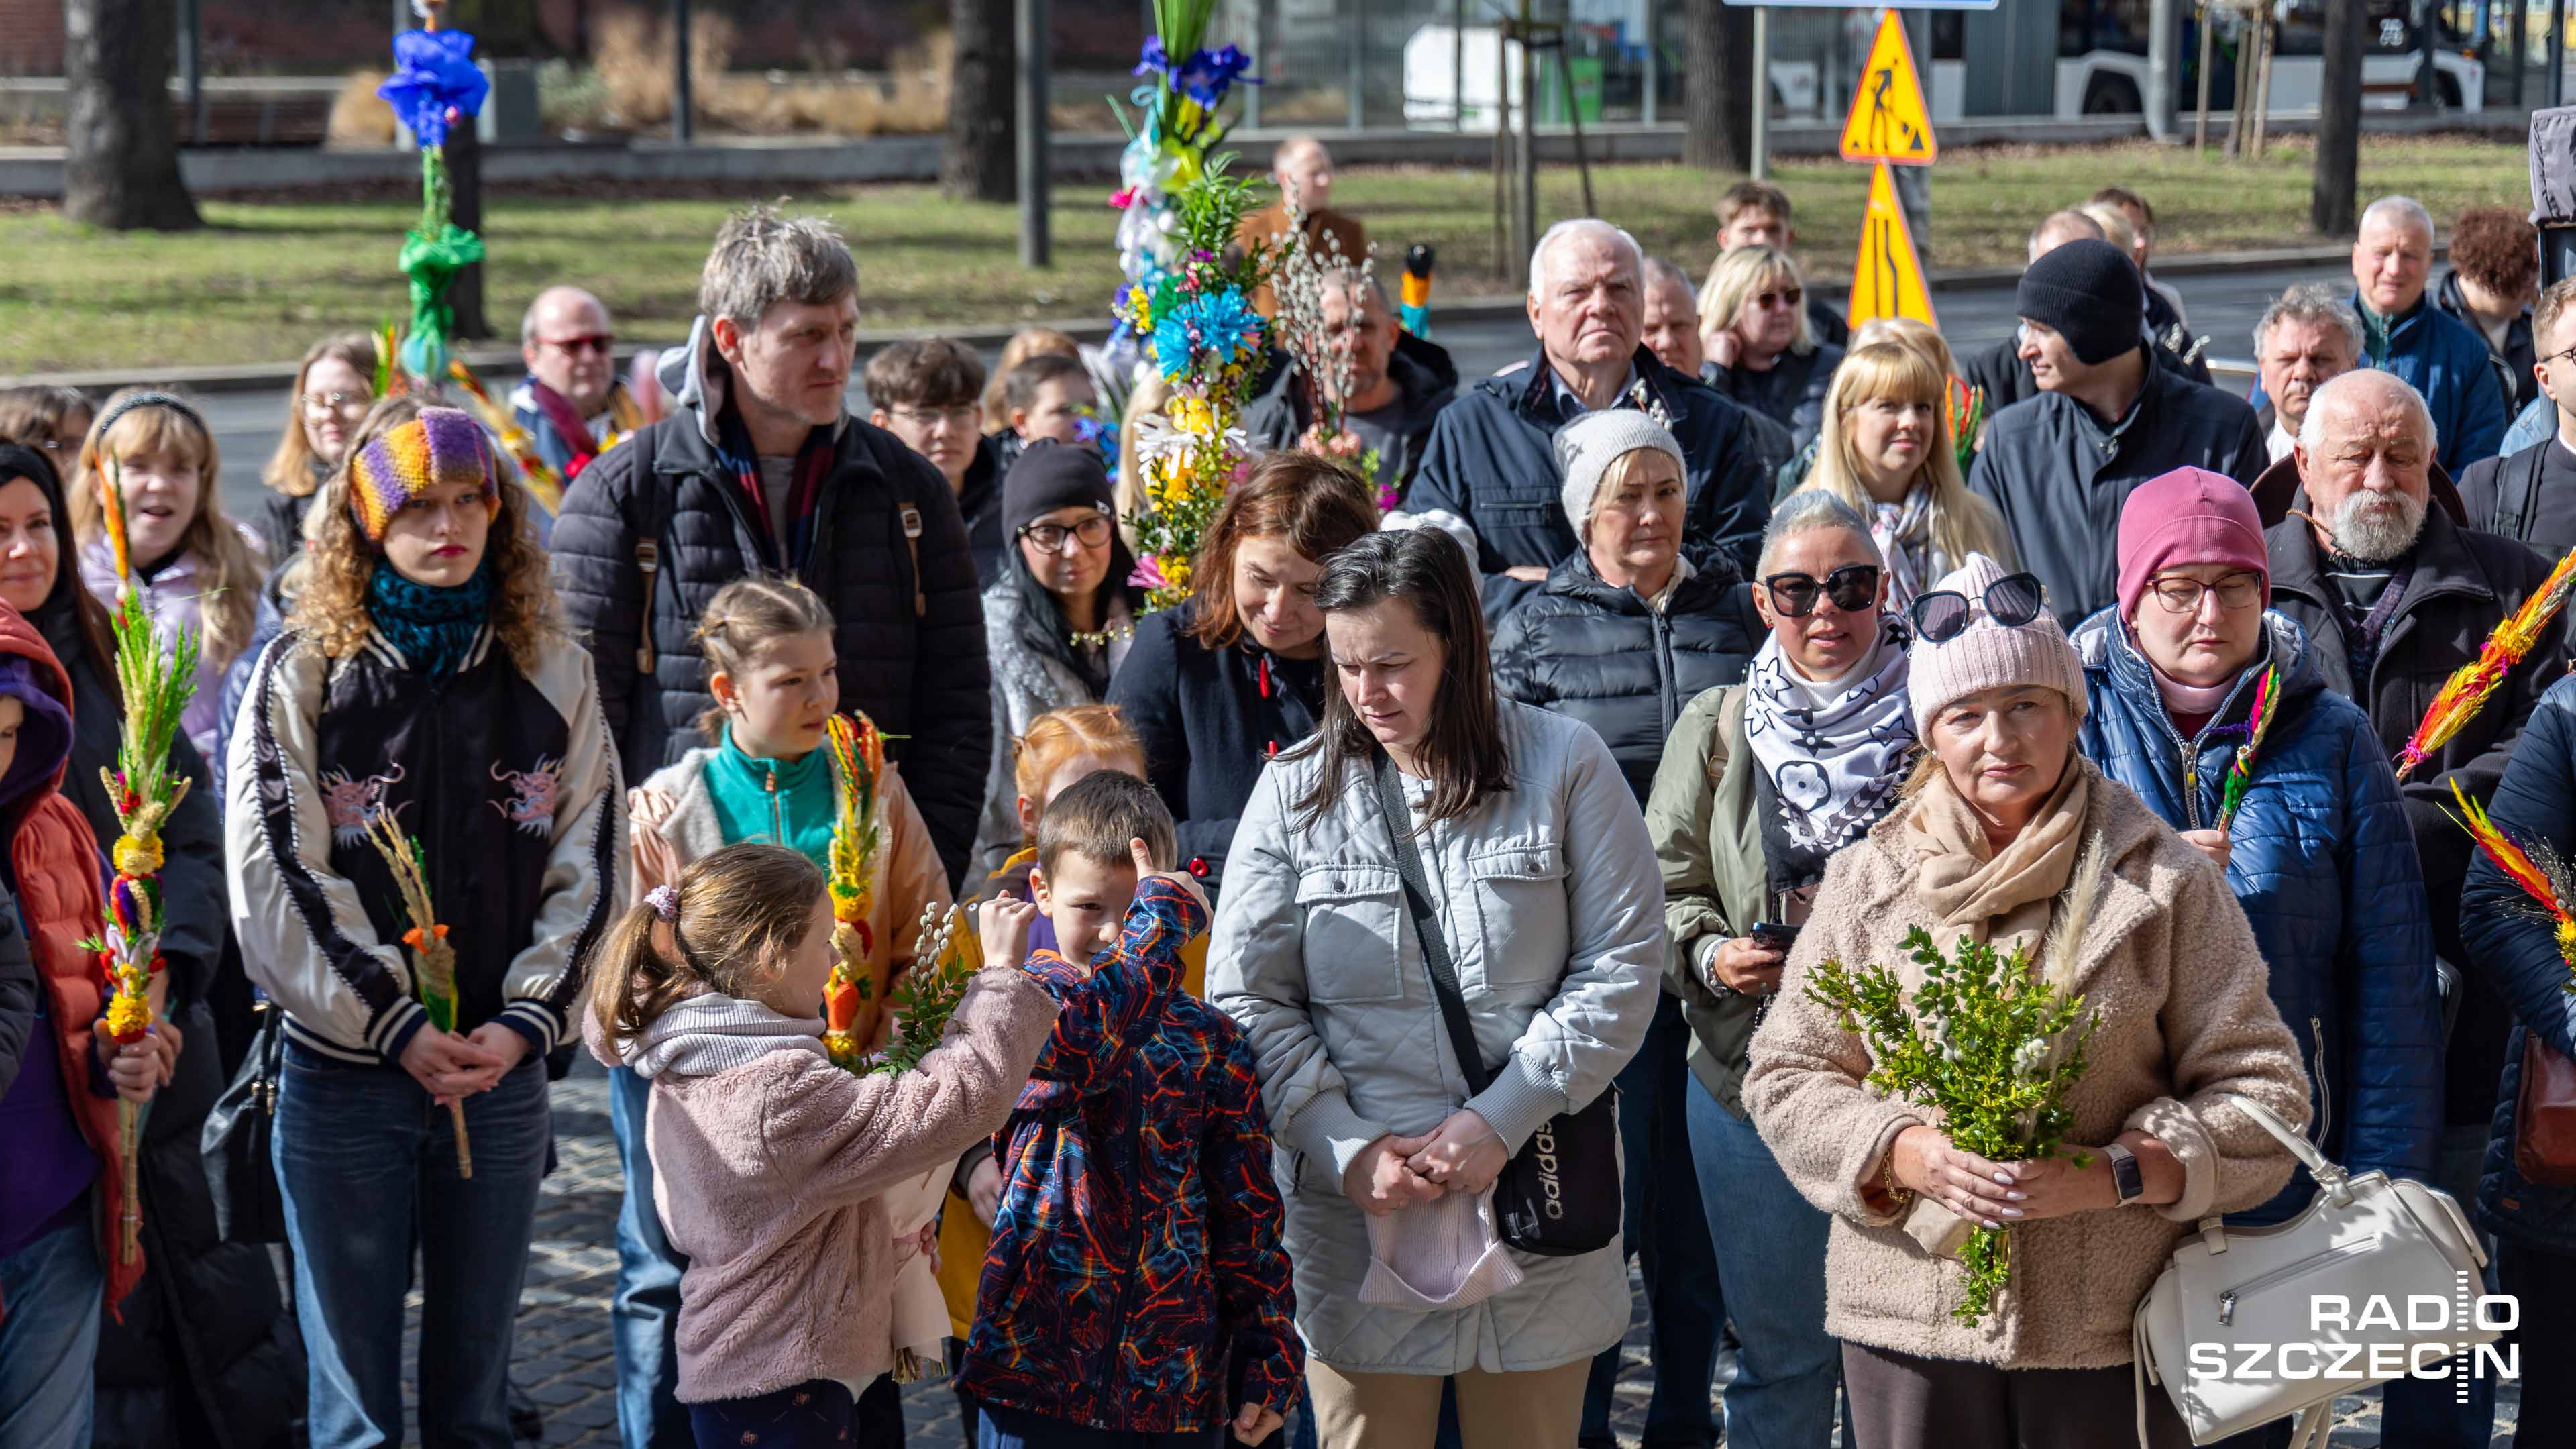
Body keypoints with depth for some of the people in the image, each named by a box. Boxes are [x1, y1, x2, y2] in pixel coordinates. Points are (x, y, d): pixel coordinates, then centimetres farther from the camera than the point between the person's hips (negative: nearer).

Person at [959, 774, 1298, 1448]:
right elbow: (1087, 1037, -24)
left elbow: (1248, 1212, 7)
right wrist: (1167, 915, -19)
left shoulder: (1211, 1041, 6)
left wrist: (1267, 1359, 3)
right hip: (1038, 1368, -2)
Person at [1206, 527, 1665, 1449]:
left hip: (1537, 1197, 0)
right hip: (1355, 1203, 1)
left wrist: (1502, 1122, -12)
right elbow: (1249, 1002, 2)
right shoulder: (1295, 792, 4)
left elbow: (1622, 970, -4)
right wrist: (1346, 1149, -10)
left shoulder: (1564, 767, -1)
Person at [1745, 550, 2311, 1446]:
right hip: (1910, 1318, 1)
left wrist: (2114, 1173, -15)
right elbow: (1786, 1077, 8)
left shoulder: (2165, 882, 1)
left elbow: (2261, 1089, 0)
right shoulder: (1866, 882, 7)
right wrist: (1907, 1155, -11)